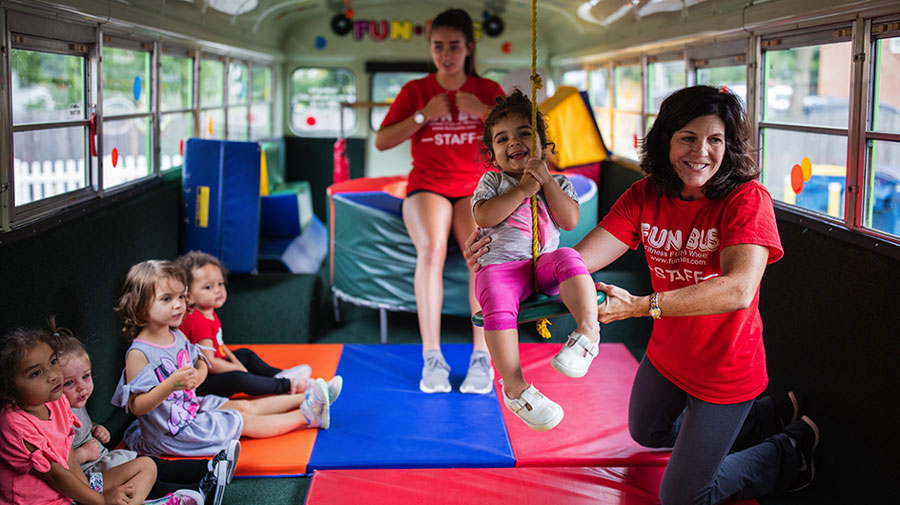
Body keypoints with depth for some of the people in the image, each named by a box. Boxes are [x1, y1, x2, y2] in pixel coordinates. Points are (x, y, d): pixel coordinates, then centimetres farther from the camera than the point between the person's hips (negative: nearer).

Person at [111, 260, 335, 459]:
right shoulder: (138, 353, -26)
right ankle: (305, 416, 5)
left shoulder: (177, 336, 0)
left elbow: (200, 362, 13)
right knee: (245, 421, -3)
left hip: (191, 406, 8)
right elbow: (136, 406, -28)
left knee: (246, 406, 11)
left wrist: (198, 375, -11)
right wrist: (172, 384, -41)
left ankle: (305, 399, 21)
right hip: (172, 433, -8)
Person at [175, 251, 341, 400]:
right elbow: (209, 363, -28)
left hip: (215, 369, 12)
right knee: (238, 379, -34)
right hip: (201, 384, -12)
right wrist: (239, 368, -17)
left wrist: (234, 360, 4)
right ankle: (288, 385, -28)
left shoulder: (209, 314, 8)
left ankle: (278, 374, 14)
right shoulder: (198, 322, -25)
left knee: (246, 354, 27)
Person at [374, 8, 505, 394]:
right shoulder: (415, 90, 11)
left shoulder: (488, 90, 12)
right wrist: (424, 116, -7)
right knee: (431, 249, -33)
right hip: (427, 187, 0)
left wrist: (483, 112, -10)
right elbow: (381, 142, 3)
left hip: (475, 189, 0)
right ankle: (432, 358, -30)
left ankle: (482, 357, -28)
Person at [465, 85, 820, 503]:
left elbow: (738, 290, -41)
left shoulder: (747, 199, -26)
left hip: (724, 371, -7)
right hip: (667, 355, 7)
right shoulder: (645, 197, -9)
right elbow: (580, 259, -17)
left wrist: (639, 306, -48)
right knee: (647, 432, 35)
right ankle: (773, 414, 43)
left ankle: (792, 449, 27)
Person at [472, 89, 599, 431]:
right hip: (501, 264, -1)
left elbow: (570, 221, 2)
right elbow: (483, 217, -4)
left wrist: (547, 181, -3)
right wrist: (523, 189, -6)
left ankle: (588, 329, -33)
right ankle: (514, 386, -26)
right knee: (497, 306, -31)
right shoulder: (492, 181, 16)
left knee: (568, 259, -33)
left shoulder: (558, 183, 20)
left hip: (545, 264, 1)